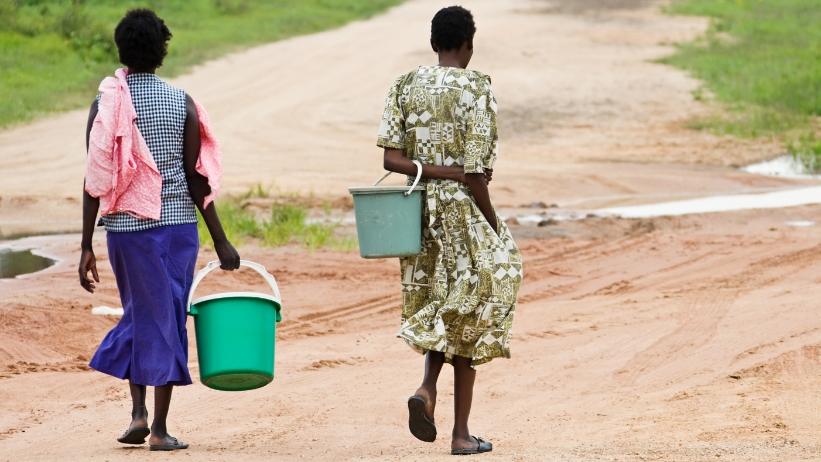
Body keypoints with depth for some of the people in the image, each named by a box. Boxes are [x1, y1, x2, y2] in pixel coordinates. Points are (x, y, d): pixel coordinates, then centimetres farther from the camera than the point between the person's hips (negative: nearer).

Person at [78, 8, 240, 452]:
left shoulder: (106, 103, -2)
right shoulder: (181, 102, -1)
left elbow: (95, 179, -5)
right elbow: (196, 178, -2)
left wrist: (86, 246, -1)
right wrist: (220, 240, 4)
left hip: (125, 227, 1)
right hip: (177, 224, -1)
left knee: (140, 313, 18)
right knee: (169, 319, 6)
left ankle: (138, 411, 6)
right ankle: (160, 428, 4)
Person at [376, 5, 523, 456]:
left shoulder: (405, 86, 3)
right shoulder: (475, 89, -12)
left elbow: (391, 157, -5)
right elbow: (474, 173, -15)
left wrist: (440, 172, -5)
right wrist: (495, 225, -4)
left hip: (419, 211, 5)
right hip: (463, 211, -4)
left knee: (438, 310, 20)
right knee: (467, 318, 5)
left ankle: (427, 387, -6)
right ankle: (461, 433, 8)